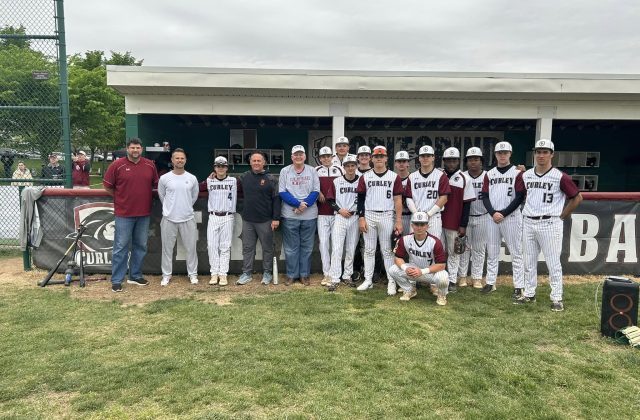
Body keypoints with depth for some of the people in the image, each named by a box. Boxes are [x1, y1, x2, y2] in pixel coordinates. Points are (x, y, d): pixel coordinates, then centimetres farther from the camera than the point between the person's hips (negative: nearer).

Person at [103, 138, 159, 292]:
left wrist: (144, 196, 11)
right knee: (121, 247, 0)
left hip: (144, 214, 4)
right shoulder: (117, 165, -5)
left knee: (141, 246, 13)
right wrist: (120, 198, 4)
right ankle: (116, 280, 8)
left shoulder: (150, 165, 4)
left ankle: (135, 276, 26)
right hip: (124, 214, -4)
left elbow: (155, 184, 16)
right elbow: (107, 185, 1)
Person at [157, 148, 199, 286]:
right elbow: (161, 196, 10)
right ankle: (166, 275, 21)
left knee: (191, 247, 7)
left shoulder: (192, 178, 0)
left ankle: (193, 274, 20)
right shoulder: (164, 178, -4)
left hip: (188, 218, 1)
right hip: (169, 219, -1)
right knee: (167, 248, 8)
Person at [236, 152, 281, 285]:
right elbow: (238, 193, 23)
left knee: (267, 248, 6)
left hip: (265, 220, -3)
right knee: (248, 247, 9)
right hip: (247, 219, 3)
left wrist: (276, 218, -10)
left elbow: (276, 199, -6)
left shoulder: (270, 179, -4)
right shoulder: (244, 177, 7)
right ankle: (246, 273, 18)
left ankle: (267, 273, 19)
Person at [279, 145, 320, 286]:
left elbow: (316, 191, 0)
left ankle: (304, 274, 19)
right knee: (291, 247, 5)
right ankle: (291, 275, 16)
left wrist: (305, 205, -15)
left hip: (309, 215, 1)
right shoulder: (285, 171, 3)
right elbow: (282, 192, -3)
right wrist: (298, 204, -15)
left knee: (306, 246, 8)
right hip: (289, 215, -1)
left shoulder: (312, 171, 5)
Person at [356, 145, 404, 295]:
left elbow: (398, 200, -1)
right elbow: (361, 199, 5)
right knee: (369, 250, 8)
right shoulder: (365, 177, 6)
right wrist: (361, 218, -4)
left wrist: (398, 221, -6)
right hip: (369, 215, 2)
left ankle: (391, 282, 8)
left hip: (387, 216, -1)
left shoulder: (394, 177, 2)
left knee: (387, 250, 2)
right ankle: (368, 280, 16)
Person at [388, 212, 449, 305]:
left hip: (432, 271, -3)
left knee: (443, 278, -36)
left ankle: (442, 295, 2)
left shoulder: (435, 242, -23)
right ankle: (409, 290, 8)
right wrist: (405, 268, -28)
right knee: (393, 270, -19)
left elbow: (441, 265, -23)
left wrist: (422, 271, -32)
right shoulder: (405, 239, -14)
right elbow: (398, 258, -6)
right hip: (413, 270, 3)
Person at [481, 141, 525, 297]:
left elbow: (520, 197, -8)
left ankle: (518, 286, 5)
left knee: (516, 253, 0)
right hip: (492, 217, 4)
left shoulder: (517, 173, -2)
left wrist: (503, 213, -13)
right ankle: (490, 283, 19)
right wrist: (493, 213, -10)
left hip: (511, 217, -4)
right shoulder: (489, 174, 10)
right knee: (492, 252, 10)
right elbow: (485, 196, 5)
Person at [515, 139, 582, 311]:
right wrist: (528, 210, 11)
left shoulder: (560, 177, -8)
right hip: (528, 223, 5)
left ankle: (557, 298, 11)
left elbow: (577, 198, -2)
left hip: (549, 224, -5)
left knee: (553, 263, 1)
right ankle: (529, 294, 22)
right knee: (529, 262, 12)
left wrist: (561, 216, -3)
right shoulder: (525, 175, 6)